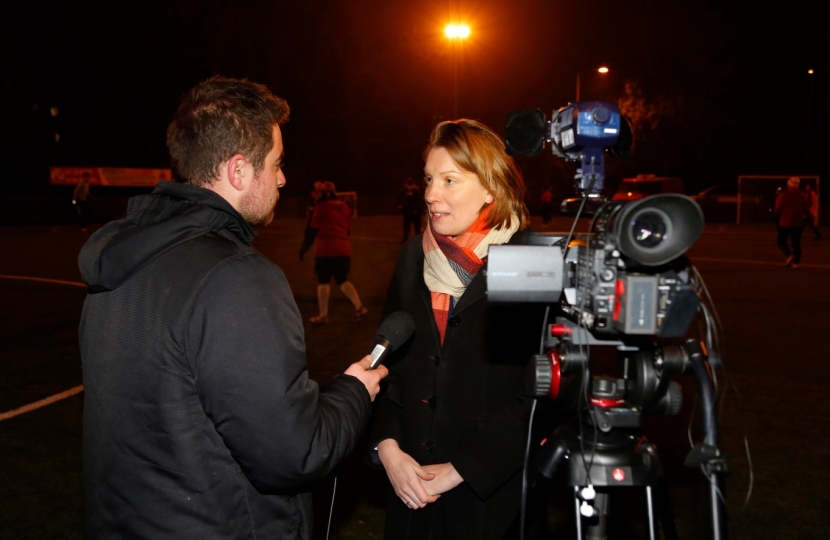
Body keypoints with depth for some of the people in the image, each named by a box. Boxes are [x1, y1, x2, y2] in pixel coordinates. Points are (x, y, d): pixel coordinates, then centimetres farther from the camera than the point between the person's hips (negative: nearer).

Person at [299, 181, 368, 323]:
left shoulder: (320, 207, -5)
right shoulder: (345, 207, 10)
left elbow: (312, 230, -6)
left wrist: (303, 248, 2)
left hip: (326, 250, -5)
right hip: (344, 250, 5)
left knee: (323, 282, 5)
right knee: (343, 280, 17)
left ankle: (323, 315, 7)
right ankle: (359, 307, 7)